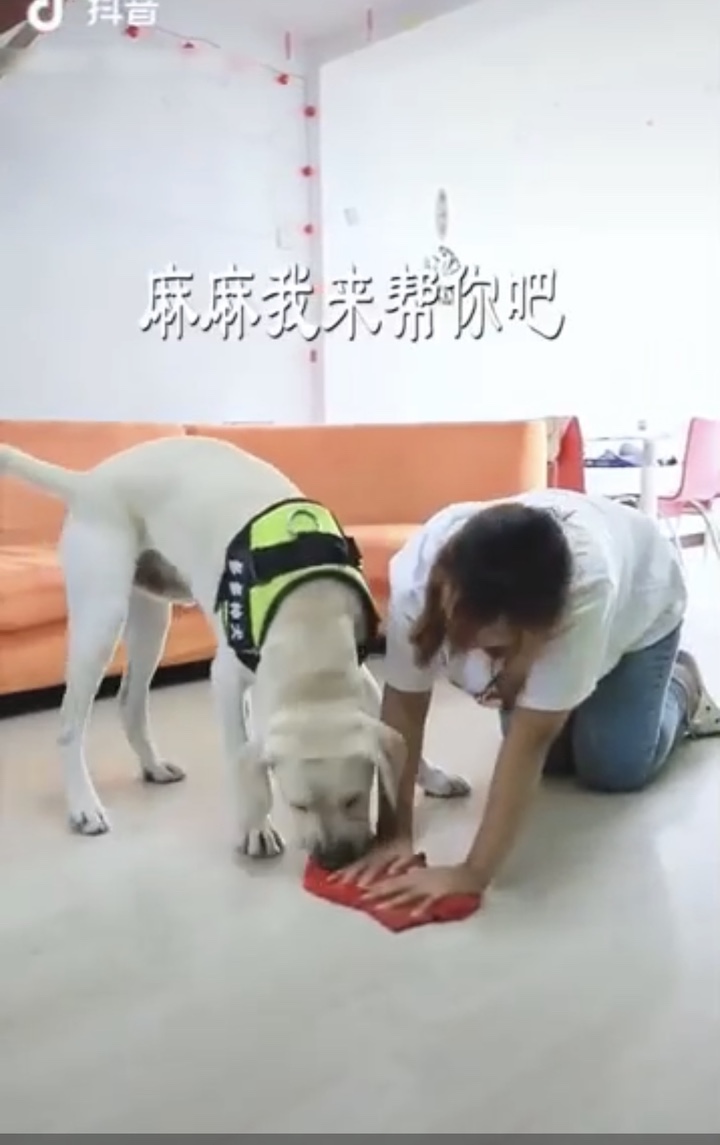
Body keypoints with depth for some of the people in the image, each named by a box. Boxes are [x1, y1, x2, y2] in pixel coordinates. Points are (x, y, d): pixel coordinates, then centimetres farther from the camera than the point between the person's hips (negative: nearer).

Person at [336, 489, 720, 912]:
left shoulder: (586, 591, -47)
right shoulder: (416, 574, -39)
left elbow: (531, 735, -45)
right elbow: (403, 707, -32)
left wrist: (473, 874, -45)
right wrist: (392, 835, -35)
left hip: (639, 603, -3)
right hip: (515, 603, 3)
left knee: (615, 768, -6)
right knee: (550, 754, -3)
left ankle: (680, 685, 23)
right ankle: (583, 686, 28)